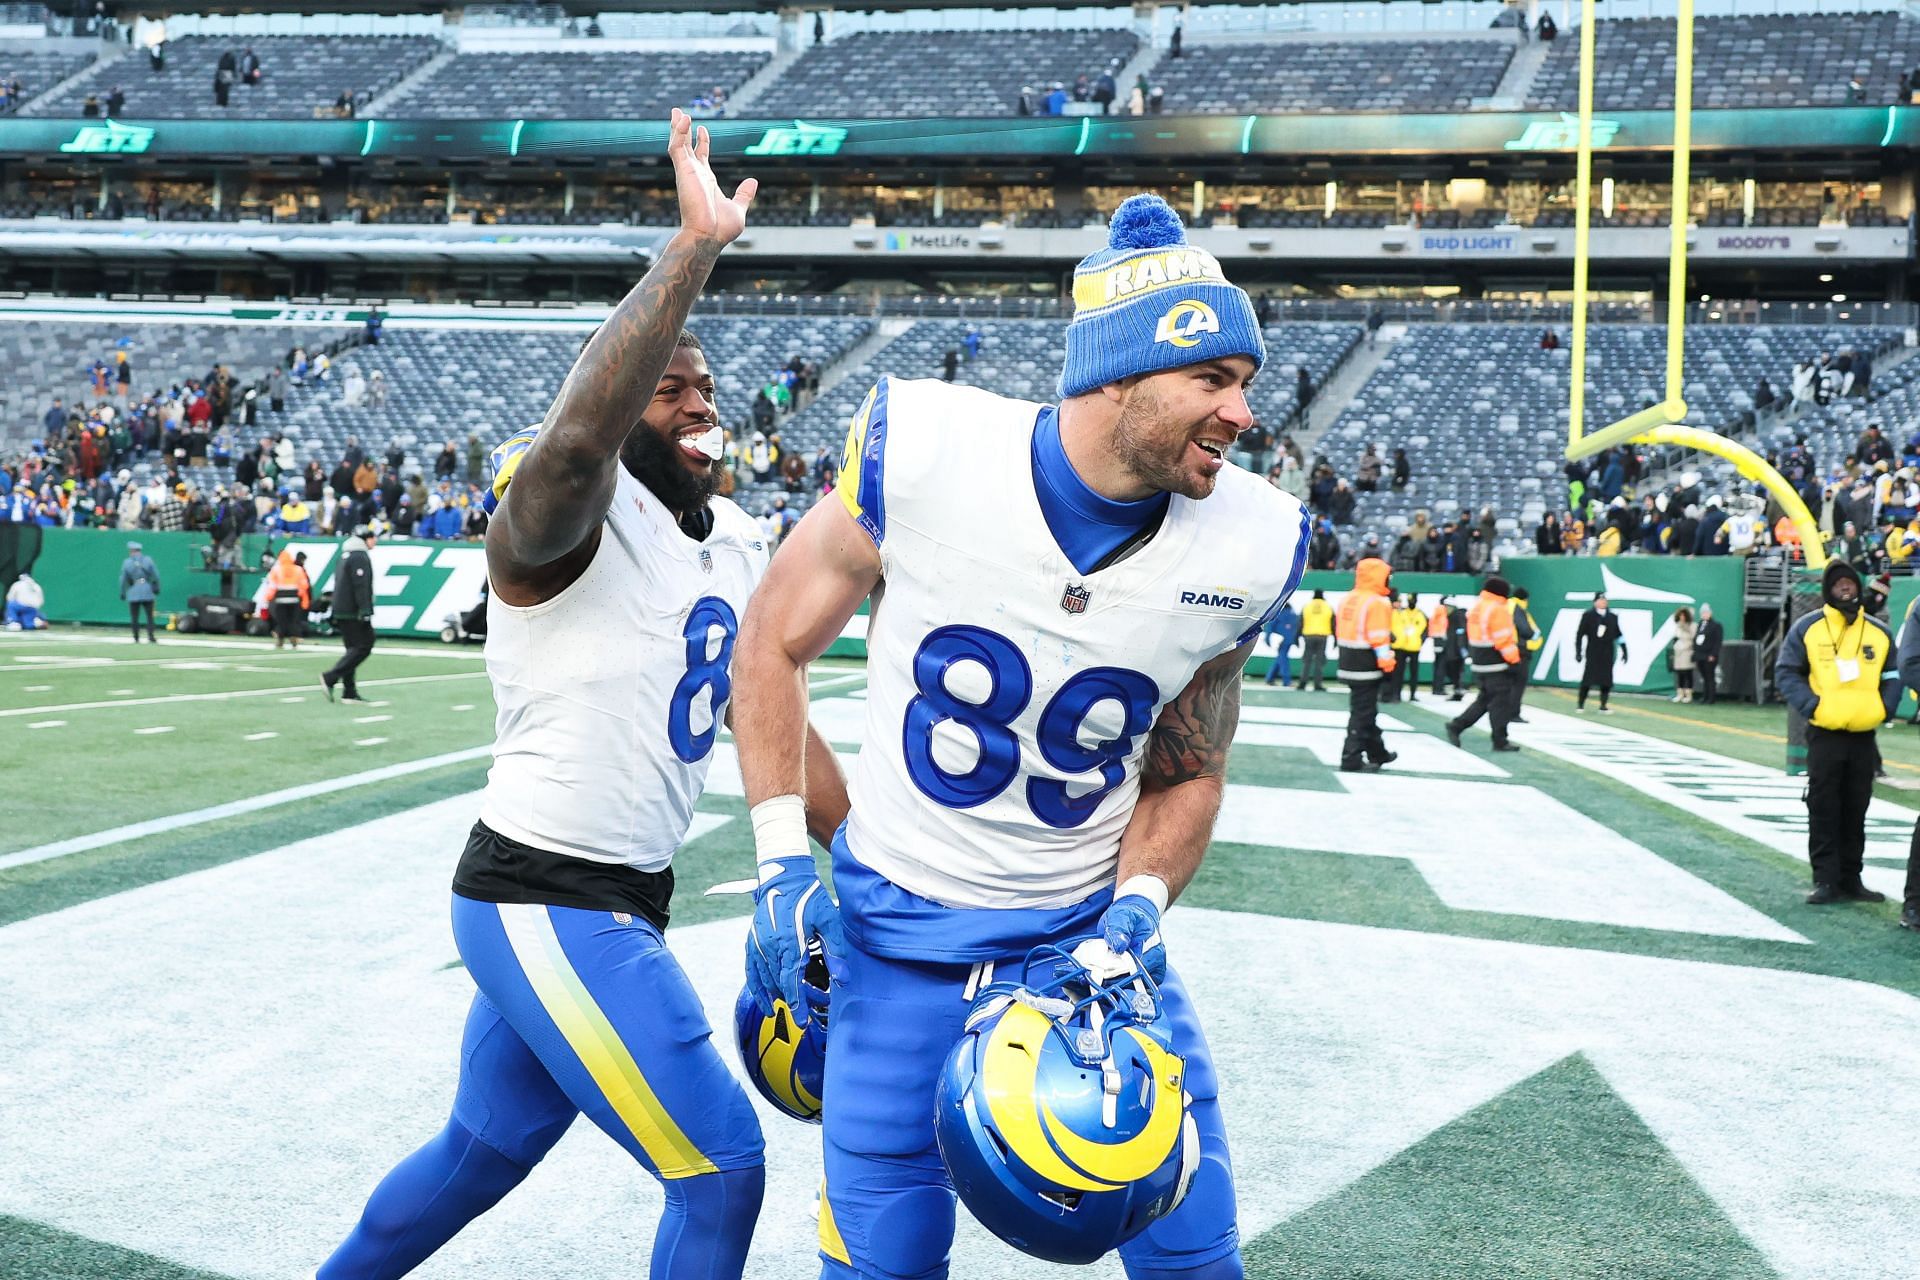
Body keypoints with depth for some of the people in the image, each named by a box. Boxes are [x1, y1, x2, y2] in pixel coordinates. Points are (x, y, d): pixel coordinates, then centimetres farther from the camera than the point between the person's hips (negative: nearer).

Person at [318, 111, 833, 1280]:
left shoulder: (739, 545, 10)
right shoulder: (562, 514, -16)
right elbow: (577, 433, -41)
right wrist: (696, 246, -38)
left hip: (620, 902, 9)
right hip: (547, 902, -9)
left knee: (484, 1153, 24)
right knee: (722, 1168, -4)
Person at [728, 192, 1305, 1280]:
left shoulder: (1246, 547, -11)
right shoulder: (922, 452, -19)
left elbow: (1186, 775, 4)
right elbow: (775, 643, -3)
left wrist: (1138, 907, -14)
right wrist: (784, 864, -8)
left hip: (1092, 931, 2)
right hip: (902, 934, -2)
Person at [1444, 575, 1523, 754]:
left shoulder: (1475, 607, 13)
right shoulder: (1497, 609, -15)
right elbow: (1504, 639, -18)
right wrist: (1514, 661, -14)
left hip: (1480, 663, 9)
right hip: (1497, 665, -9)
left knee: (1484, 700, 16)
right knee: (1500, 702, -2)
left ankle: (1456, 726, 10)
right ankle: (1500, 741, 2)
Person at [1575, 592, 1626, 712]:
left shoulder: (1612, 617, 10)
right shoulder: (1588, 616, 0)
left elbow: (1618, 634, 16)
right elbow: (1580, 634, 0)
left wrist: (1624, 650, 11)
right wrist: (1578, 652, -4)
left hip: (1607, 654, 3)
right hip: (1592, 653, -3)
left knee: (1606, 680, 0)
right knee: (1588, 679, -5)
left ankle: (1603, 706, 7)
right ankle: (1580, 705, 4)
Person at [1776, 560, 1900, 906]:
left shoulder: (1877, 632, 9)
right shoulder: (1807, 628, -1)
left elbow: (1893, 676, 16)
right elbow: (1786, 672, 0)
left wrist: (1883, 707, -1)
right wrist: (1811, 705, -12)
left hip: (1864, 736, 3)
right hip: (1824, 734, -3)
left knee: (1856, 812, 8)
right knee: (1824, 811, -2)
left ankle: (1851, 879, 15)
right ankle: (1825, 880, 1)